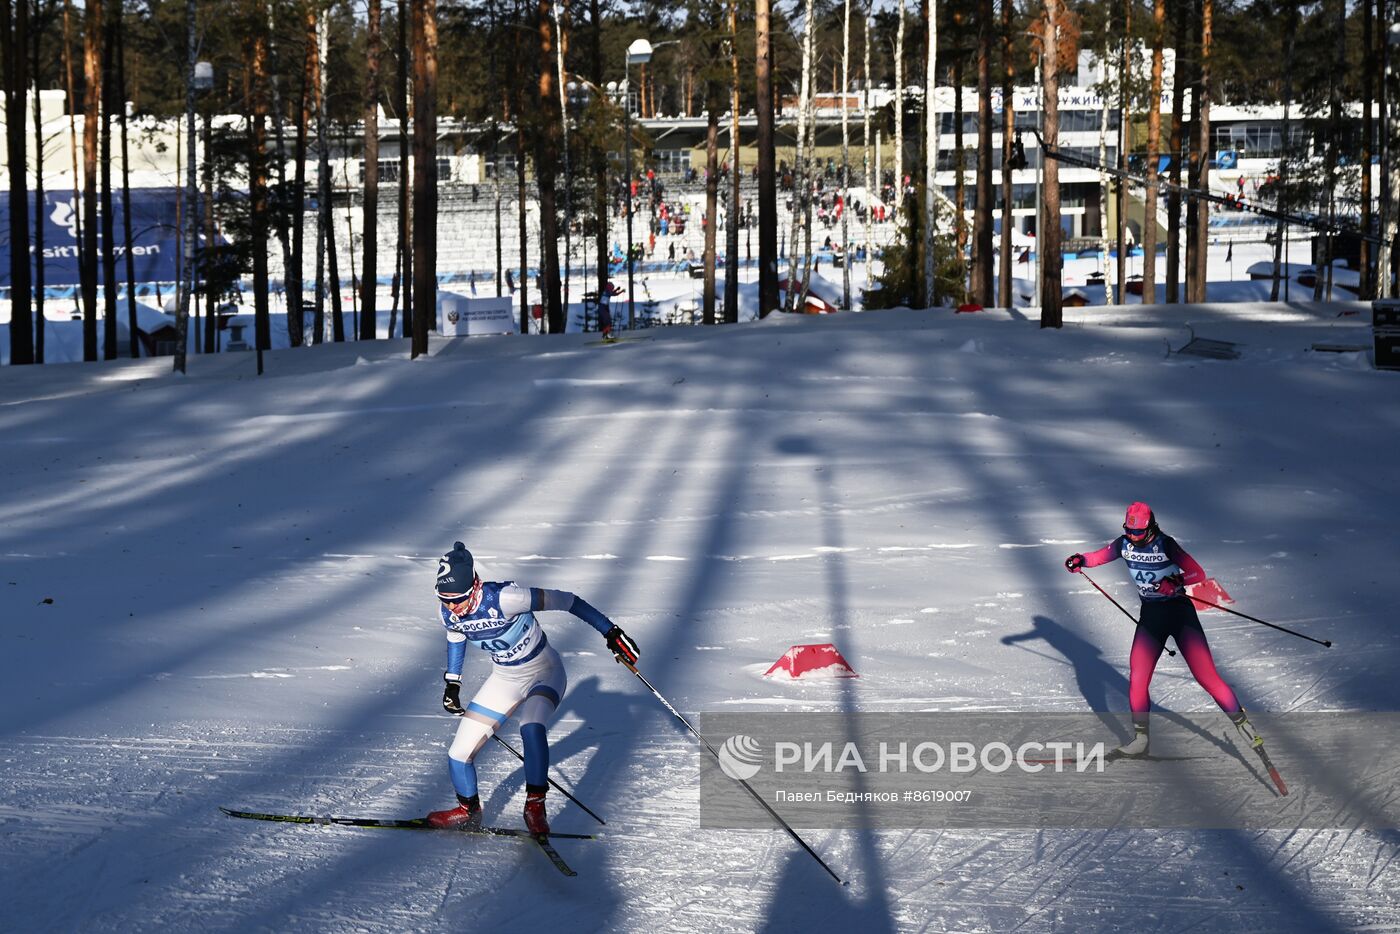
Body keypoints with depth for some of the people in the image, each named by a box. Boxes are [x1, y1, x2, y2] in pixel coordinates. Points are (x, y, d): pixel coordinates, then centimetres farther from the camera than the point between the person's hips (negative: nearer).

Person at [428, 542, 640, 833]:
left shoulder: (502, 598, -34)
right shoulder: (448, 612, -15)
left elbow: (563, 600, -27)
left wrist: (611, 632, -25)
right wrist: (452, 683, 13)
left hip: (543, 673, -6)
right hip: (504, 679, 6)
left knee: (531, 727, -37)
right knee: (458, 755, -1)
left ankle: (535, 806, -21)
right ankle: (468, 811, 27)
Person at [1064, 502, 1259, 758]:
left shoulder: (1165, 545, -16)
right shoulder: (1125, 543, -2)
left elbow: (1199, 574, -15)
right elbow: (1099, 557, 11)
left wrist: (1176, 581, -33)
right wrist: (1080, 560, -10)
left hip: (1180, 612, -5)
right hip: (1151, 615, 5)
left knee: (1207, 676, -10)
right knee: (1137, 680, -5)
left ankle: (1241, 722, 5)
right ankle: (1140, 740, 7)